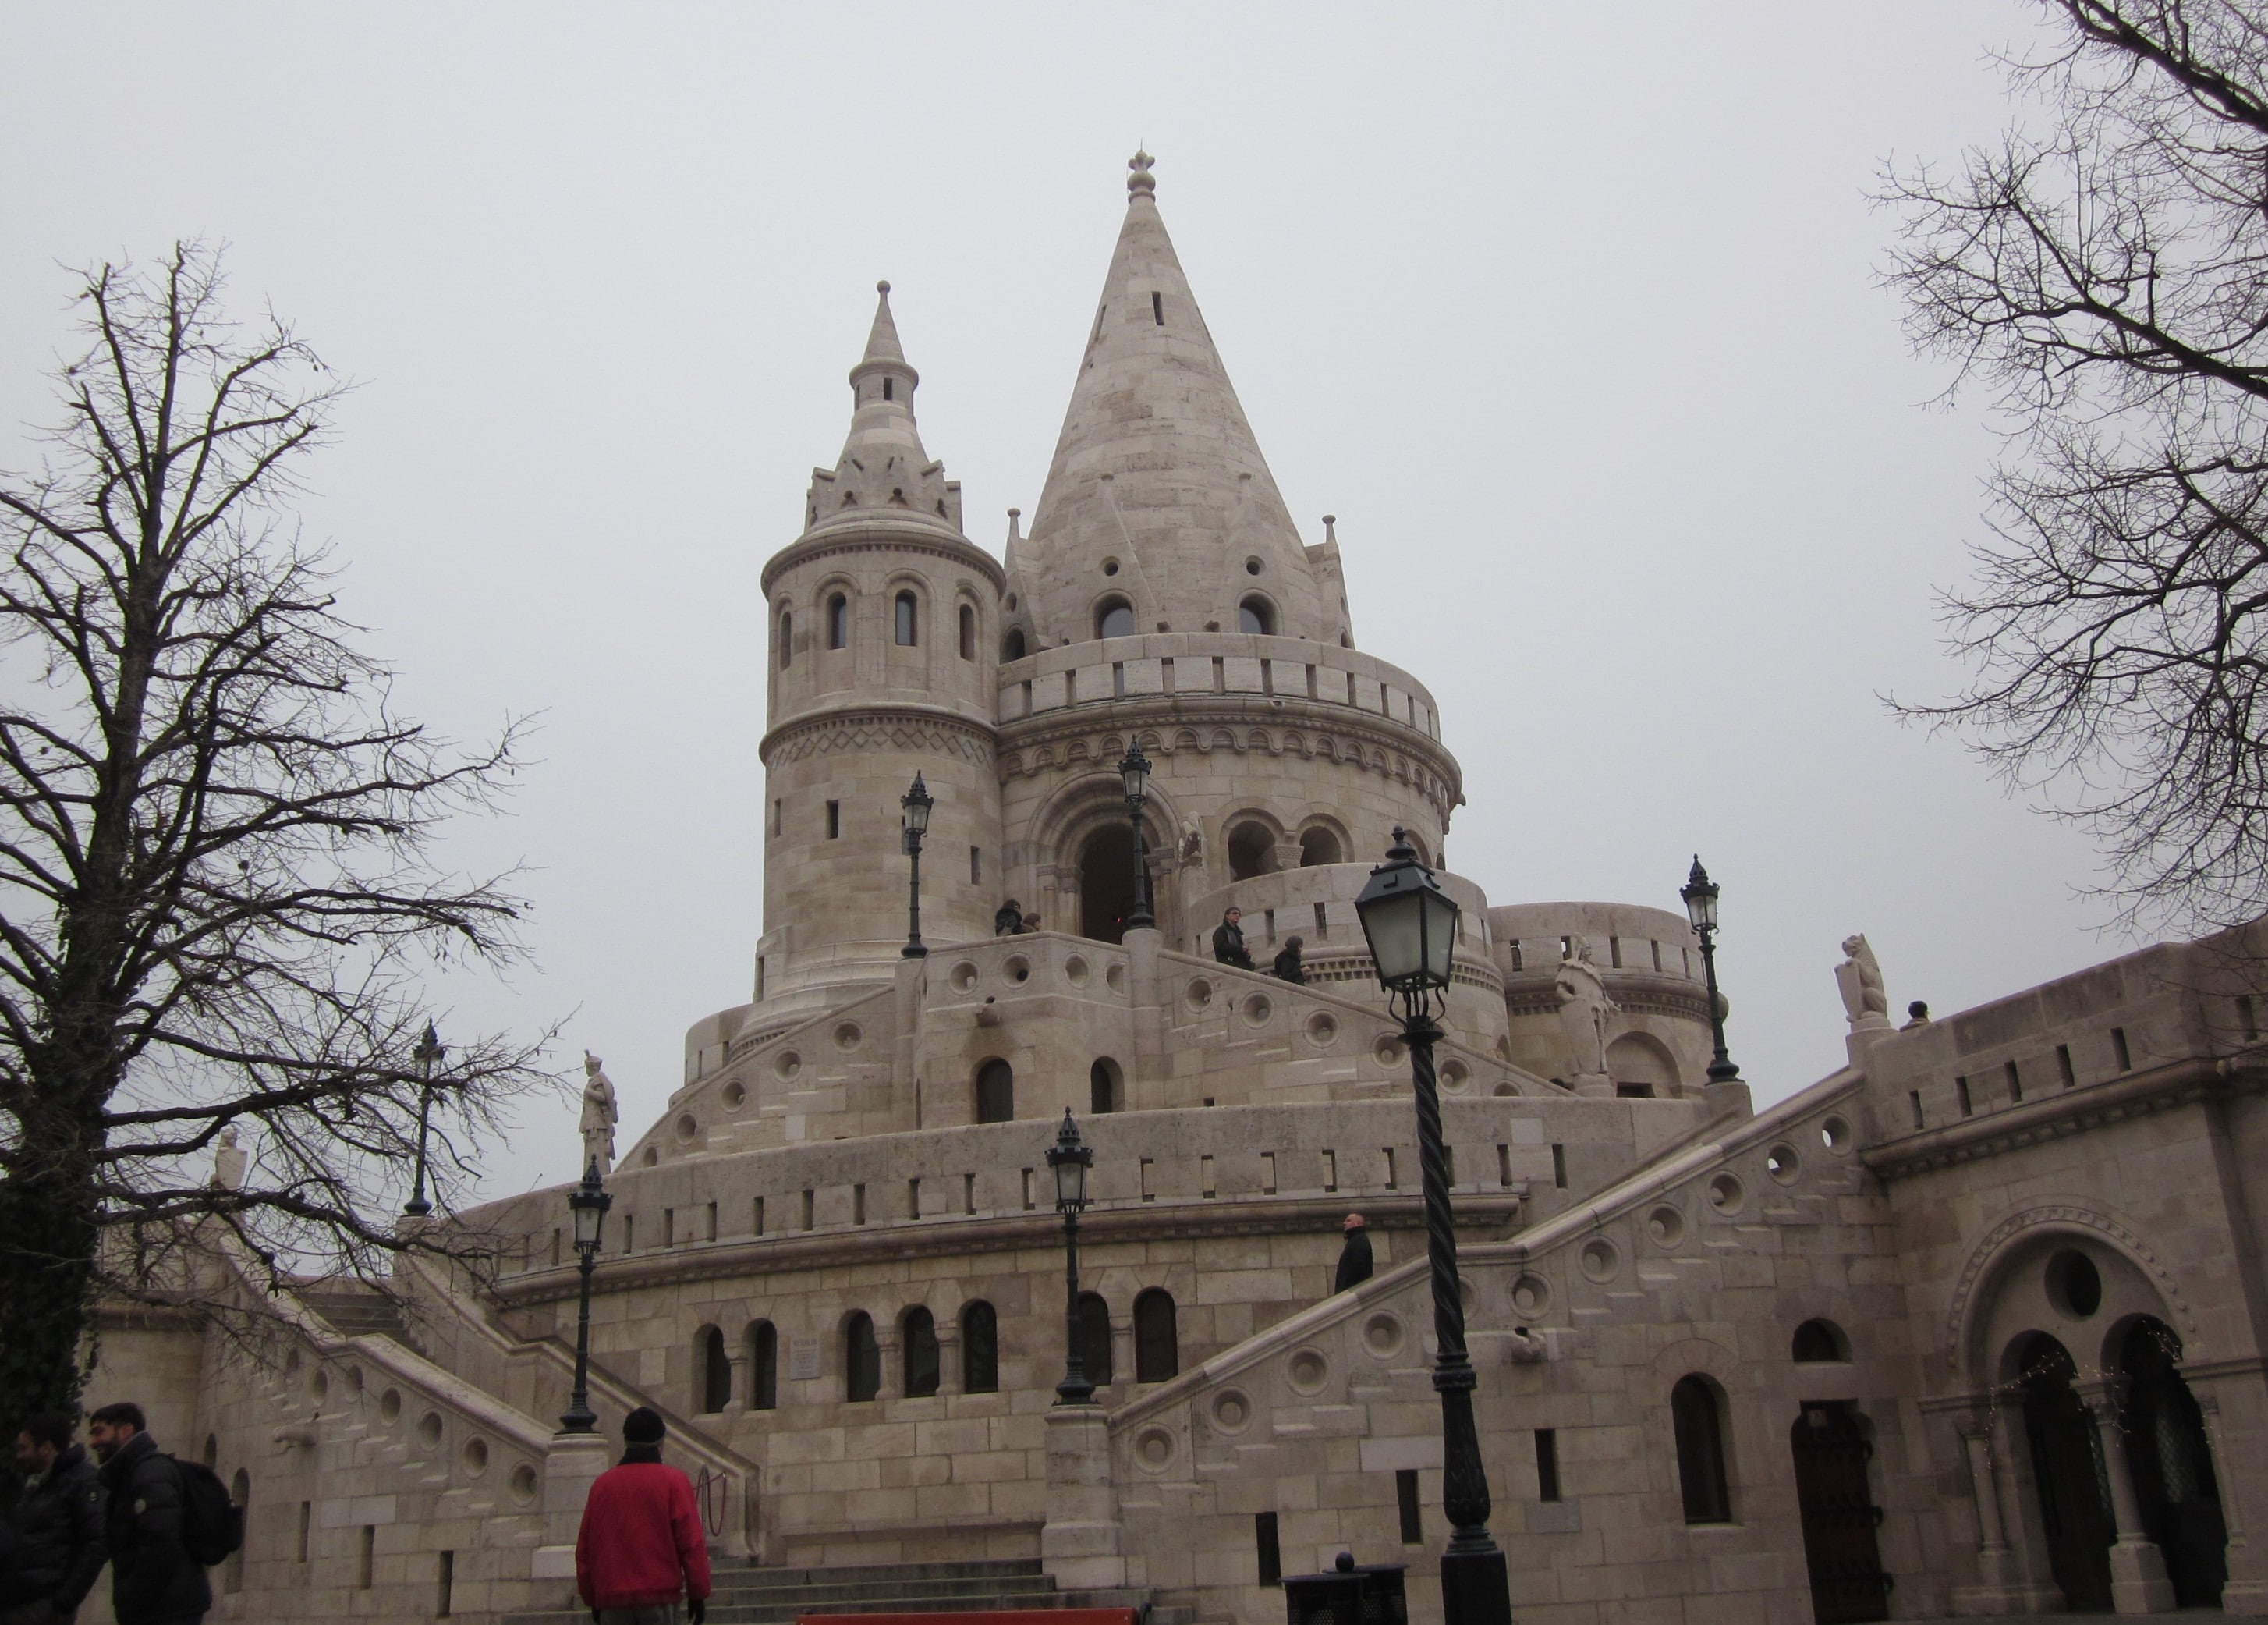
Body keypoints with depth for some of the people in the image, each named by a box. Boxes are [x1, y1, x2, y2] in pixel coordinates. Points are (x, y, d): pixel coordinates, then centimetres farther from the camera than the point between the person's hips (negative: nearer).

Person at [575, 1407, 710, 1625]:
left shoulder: (601, 1484, 9)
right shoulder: (673, 1482, -2)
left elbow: (584, 1547, 12)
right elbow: (691, 1543, -5)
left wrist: (592, 1599, 19)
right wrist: (698, 1594, 2)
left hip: (611, 1599, 3)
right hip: (659, 1598, -3)